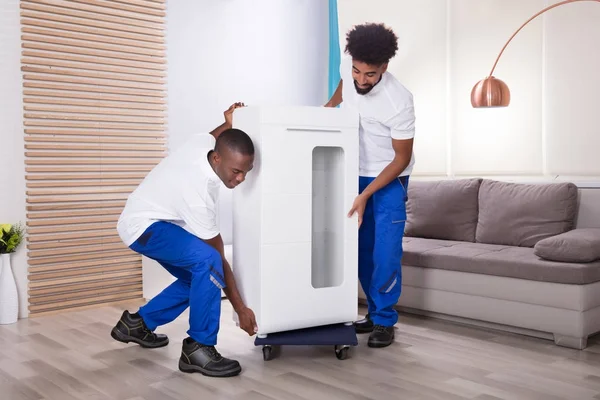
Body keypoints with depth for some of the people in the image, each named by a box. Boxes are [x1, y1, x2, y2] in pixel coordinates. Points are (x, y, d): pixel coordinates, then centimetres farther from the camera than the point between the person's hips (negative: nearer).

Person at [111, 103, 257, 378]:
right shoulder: (197, 192, -35)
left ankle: (137, 323, 27)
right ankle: (198, 348, -18)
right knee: (207, 262, -31)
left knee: (196, 277, 14)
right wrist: (240, 309, -19)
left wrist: (227, 125, -2)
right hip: (143, 227, -9)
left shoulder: (201, 144, -16)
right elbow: (217, 256, -26)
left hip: (153, 220, 9)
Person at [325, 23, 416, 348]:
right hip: (356, 173, 5)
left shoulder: (399, 102, -30)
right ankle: (375, 313, 21)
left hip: (389, 178, -5)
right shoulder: (348, 67, -15)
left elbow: (402, 158, -22)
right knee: (362, 248, 8)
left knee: (386, 252, -10)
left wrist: (365, 195, -26)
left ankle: (384, 322, 5)